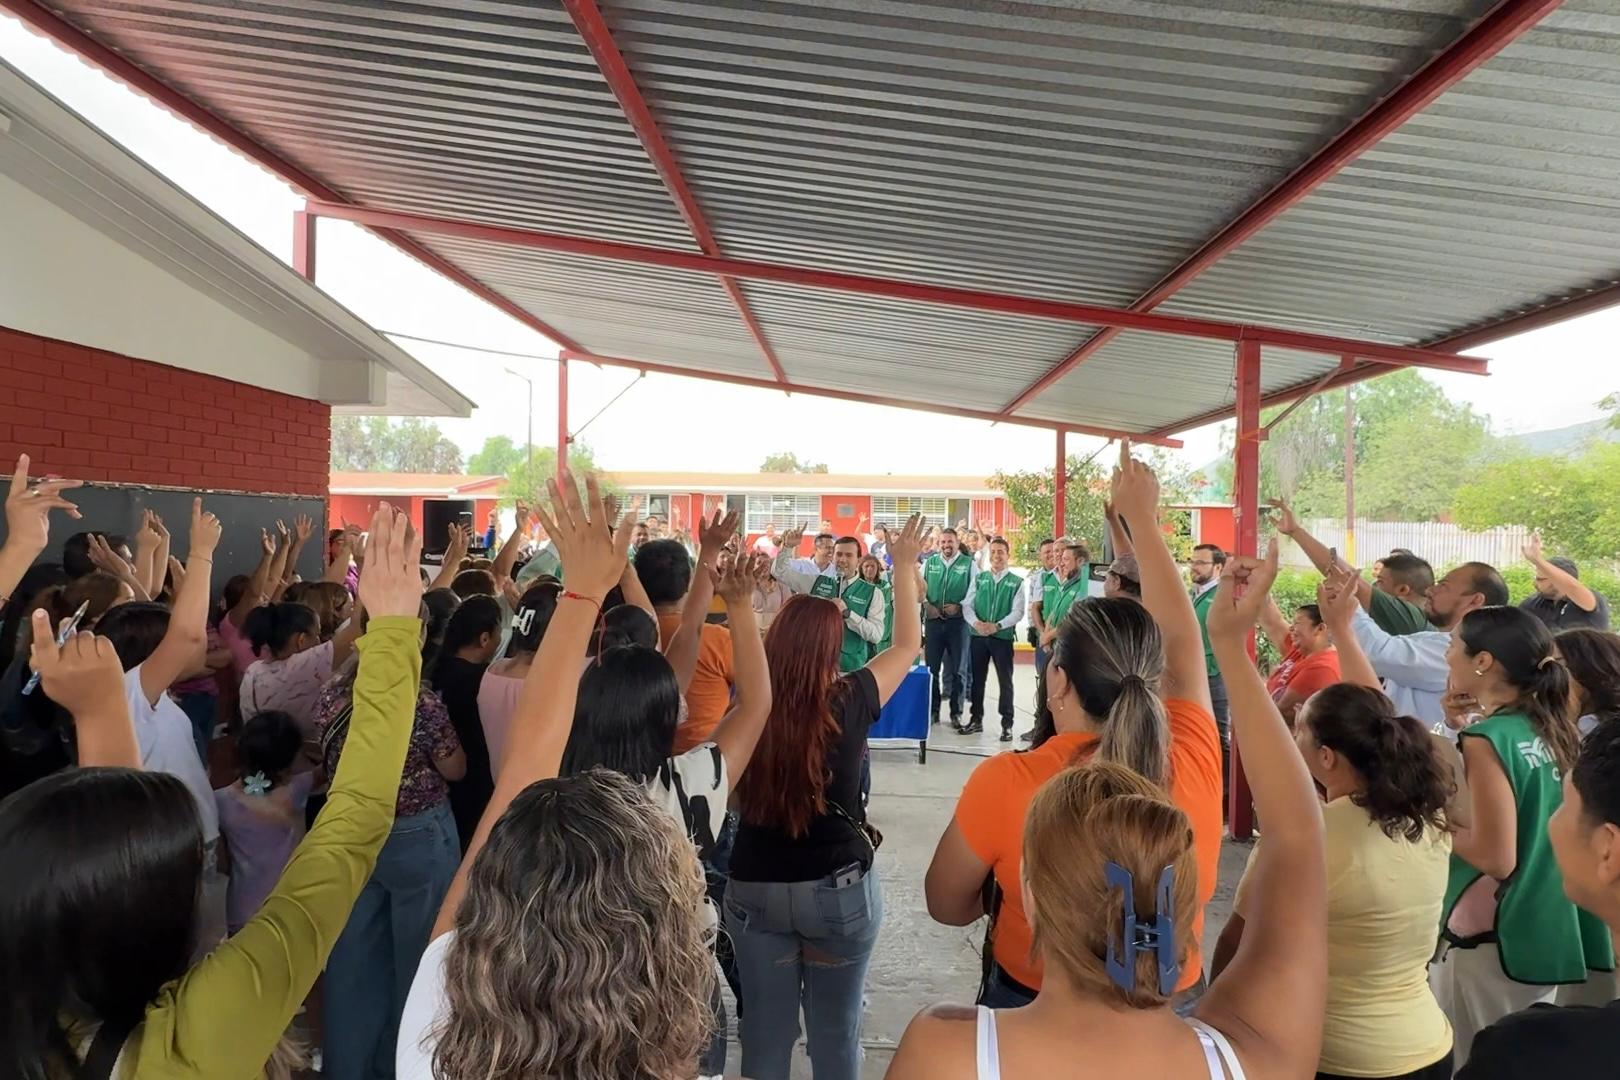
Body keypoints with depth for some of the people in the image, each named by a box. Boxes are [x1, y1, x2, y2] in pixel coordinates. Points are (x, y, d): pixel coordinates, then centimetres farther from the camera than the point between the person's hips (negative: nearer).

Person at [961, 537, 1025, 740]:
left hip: (1003, 637, -3)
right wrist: (976, 623, -17)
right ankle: (976, 720, 23)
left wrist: (996, 626, -20)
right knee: (977, 679, 11)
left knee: (1005, 681, 4)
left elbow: (1017, 612, -7)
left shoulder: (1016, 582, 0)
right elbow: (967, 605, 2)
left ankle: (1007, 725, 11)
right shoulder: (979, 578, 8)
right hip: (978, 636, 3)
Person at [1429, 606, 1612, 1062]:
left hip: (1492, 939, -8)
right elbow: (1530, 825, 12)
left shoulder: (1486, 739, -20)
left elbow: (1496, 857, -22)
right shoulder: (1554, 729, 3)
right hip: (1549, 933, 8)